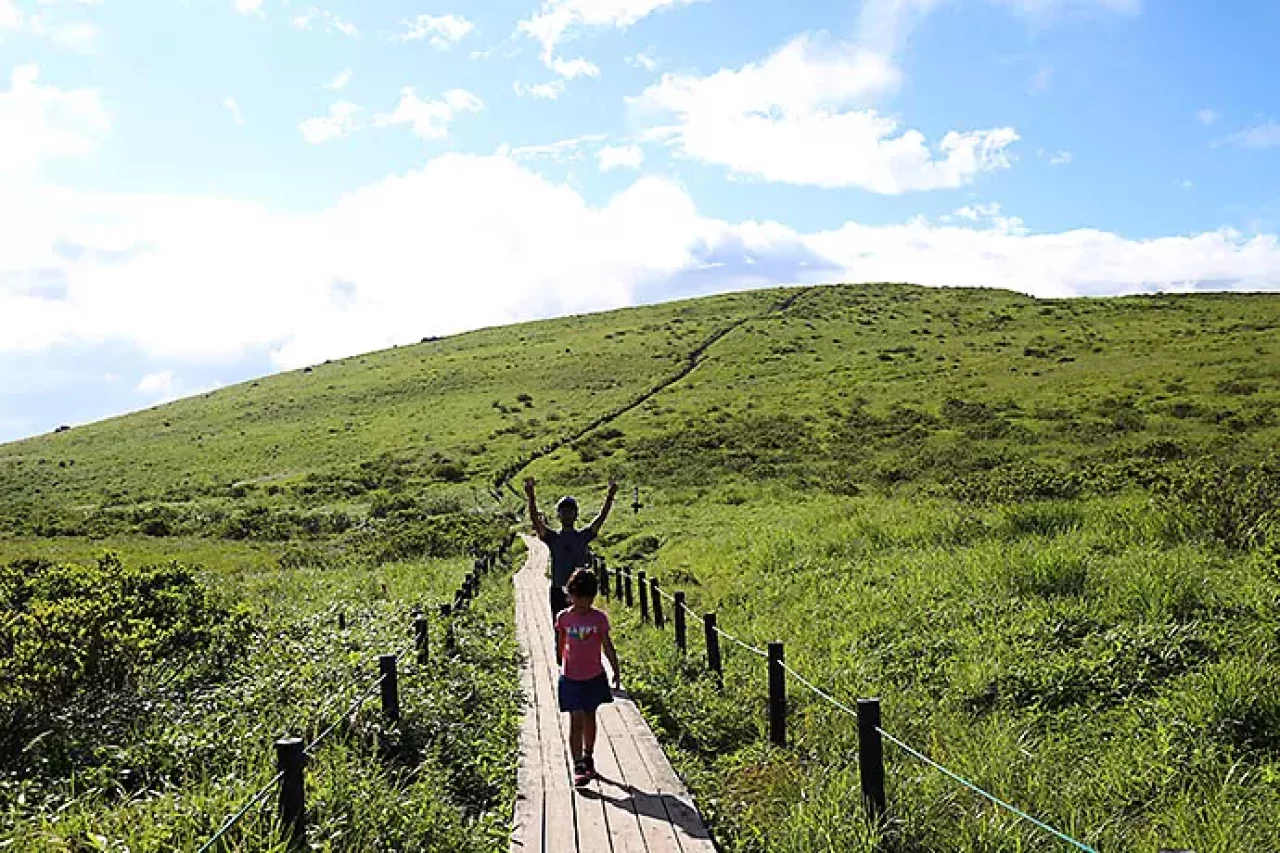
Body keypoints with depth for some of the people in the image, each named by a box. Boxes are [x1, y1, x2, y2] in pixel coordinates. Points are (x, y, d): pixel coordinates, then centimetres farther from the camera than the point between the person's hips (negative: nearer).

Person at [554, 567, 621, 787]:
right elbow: (561, 645, 7)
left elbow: (607, 646, 0)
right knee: (576, 722, -6)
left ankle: (588, 758, 34)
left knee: (590, 717, 17)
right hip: (571, 678, -2)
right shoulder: (563, 617, -7)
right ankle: (578, 767, -5)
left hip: (594, 677, 2)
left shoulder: (599, 618, -7)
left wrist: (615, 670, -1)